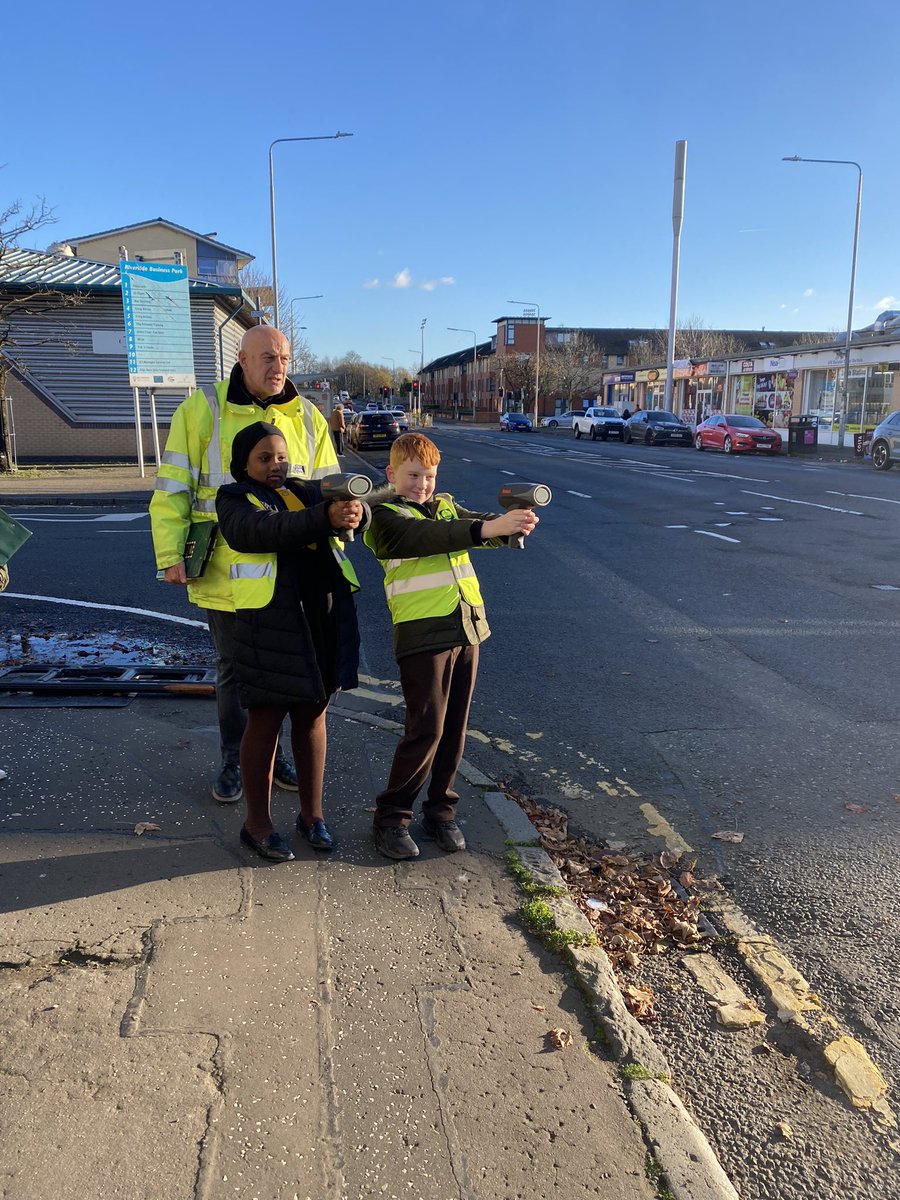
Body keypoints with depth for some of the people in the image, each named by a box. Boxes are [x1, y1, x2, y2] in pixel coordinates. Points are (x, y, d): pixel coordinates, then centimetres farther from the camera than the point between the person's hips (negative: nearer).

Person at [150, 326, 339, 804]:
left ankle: (269, 753, 33)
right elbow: (172, 487, -5)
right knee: (233, 670, 11)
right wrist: (171, 555, -13)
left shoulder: (307, 418, 4)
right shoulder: (203, 410, -4)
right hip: (226, 572, -2)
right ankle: (234, 760, 28)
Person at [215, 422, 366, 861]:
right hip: (271, 620, -4)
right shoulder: (235, 499, 1)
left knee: (312, 714, 13)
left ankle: (312, 813, 28)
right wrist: (325, 519, -36)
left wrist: (354, 509, -27)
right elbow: (264, 529, -22)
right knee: (266, 719, 5)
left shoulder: (306, 492, 15)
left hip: (324, 615, 5)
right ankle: (257, 822, 20)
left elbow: (355, 505, -2)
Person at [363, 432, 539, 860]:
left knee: (454, 728, 11)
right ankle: (390, 817, 12)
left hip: (466, 630, 6)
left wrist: (514, 521, -22)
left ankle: (440, 811, 26)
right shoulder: (385, 516, -4)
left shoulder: (446, 506, 16)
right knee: (426, 729, -5)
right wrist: (488, 529, -34)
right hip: (423, 636, -6)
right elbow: (426, 535, -23)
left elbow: (481, 522, 2)